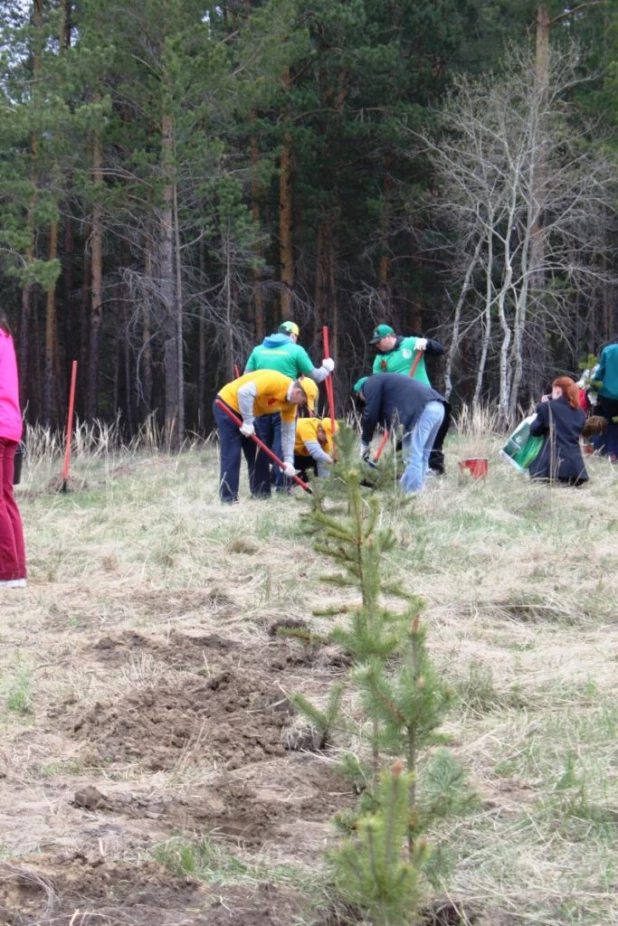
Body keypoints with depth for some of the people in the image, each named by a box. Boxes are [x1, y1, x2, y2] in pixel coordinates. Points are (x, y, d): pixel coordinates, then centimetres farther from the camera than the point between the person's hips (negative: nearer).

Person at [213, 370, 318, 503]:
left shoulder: (290, 403, 0)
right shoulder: (275, 382, -28)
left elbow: (288, 432, 6)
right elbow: (244, 392, -36)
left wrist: (288, 461, 0)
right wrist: (247, 422, -29)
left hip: (246, 412, 9)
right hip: (228, 405, -9)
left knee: (258, 453, 7)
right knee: (231, 455, -13)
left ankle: (261, 495, 14)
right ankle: (228, 499, -13)